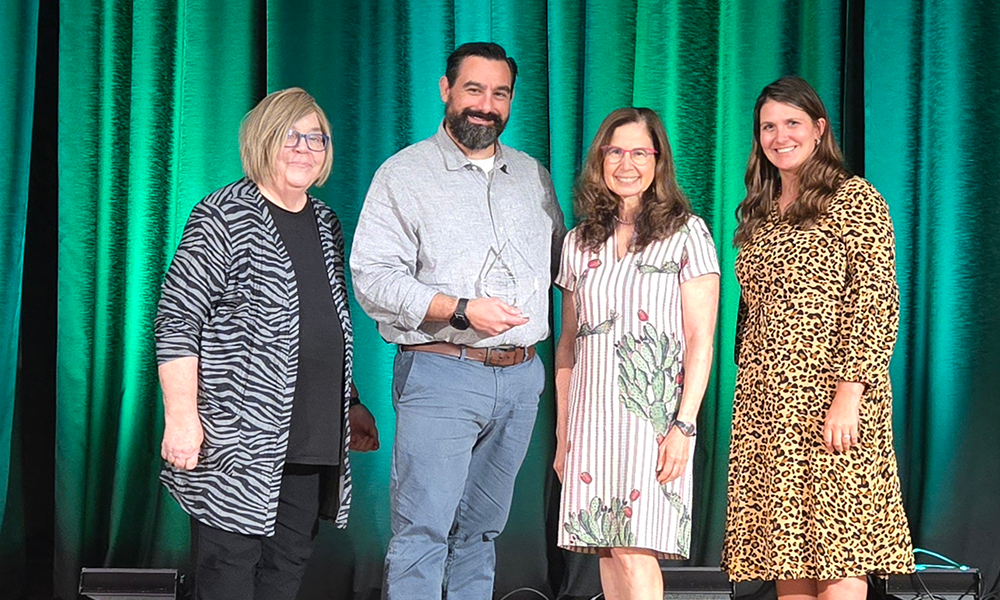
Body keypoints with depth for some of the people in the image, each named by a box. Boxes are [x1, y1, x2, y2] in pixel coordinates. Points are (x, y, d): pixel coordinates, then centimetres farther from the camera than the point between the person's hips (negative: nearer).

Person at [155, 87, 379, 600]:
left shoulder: (326, 225, 15)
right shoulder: (224, 218, -7)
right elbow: (176, 321, -11)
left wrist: (350, 406, 22)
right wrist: (180, 416, -18)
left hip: (312, 438, 7)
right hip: (238, 437, -7)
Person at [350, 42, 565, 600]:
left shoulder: (534, 177, 16)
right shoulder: (404, 174, 0)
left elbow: (564, 264, 26)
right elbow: (372, 277, -9)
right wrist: (460, 311, -19)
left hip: (521, 378, 5)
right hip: (440, 372, -5)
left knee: (481, 531, 10)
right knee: (423, 531, -10)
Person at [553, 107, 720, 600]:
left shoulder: (686, 233, 2)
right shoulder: (580, 243, 15)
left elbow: (700, 340, -3)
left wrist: (684, 425, -12)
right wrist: (563, 435, 12)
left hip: (654, 412, -4)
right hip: (592, 415, 4)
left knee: (634, 551, -13)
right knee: (607, 552, 2)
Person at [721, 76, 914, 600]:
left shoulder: (856, 200, -2)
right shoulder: (758, 213, 18)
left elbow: (877, 303, -9)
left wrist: (850, 394, -18)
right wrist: (748, 388, 14)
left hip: (829, 398, -6)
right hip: (764, 403, 6)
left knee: (835, 555, -8)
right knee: (786, 552, 4)